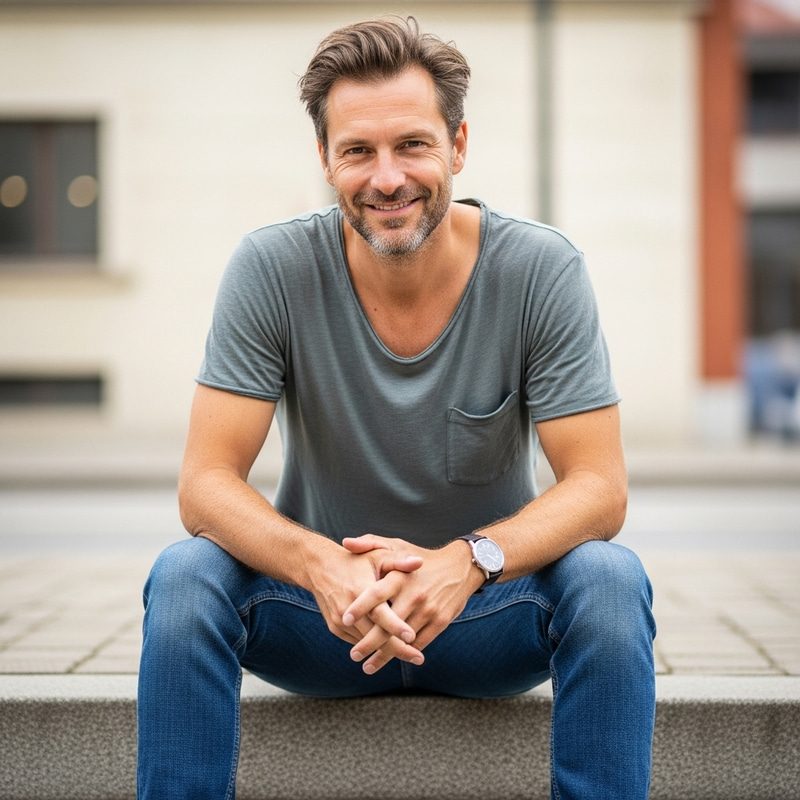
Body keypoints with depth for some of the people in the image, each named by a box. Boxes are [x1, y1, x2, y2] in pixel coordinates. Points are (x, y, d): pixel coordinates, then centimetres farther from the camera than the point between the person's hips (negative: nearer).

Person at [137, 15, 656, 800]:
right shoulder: (273, 268, -14)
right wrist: (322, 566, -37)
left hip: (487, 612, 0)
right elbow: (205, 483, -16)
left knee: (609, 579, -30)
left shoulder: (542, 270, -14)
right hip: (324, 612, 0)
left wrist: (468, 562, -36)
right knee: (183, 578, -28)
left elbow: (599, 487, -16)